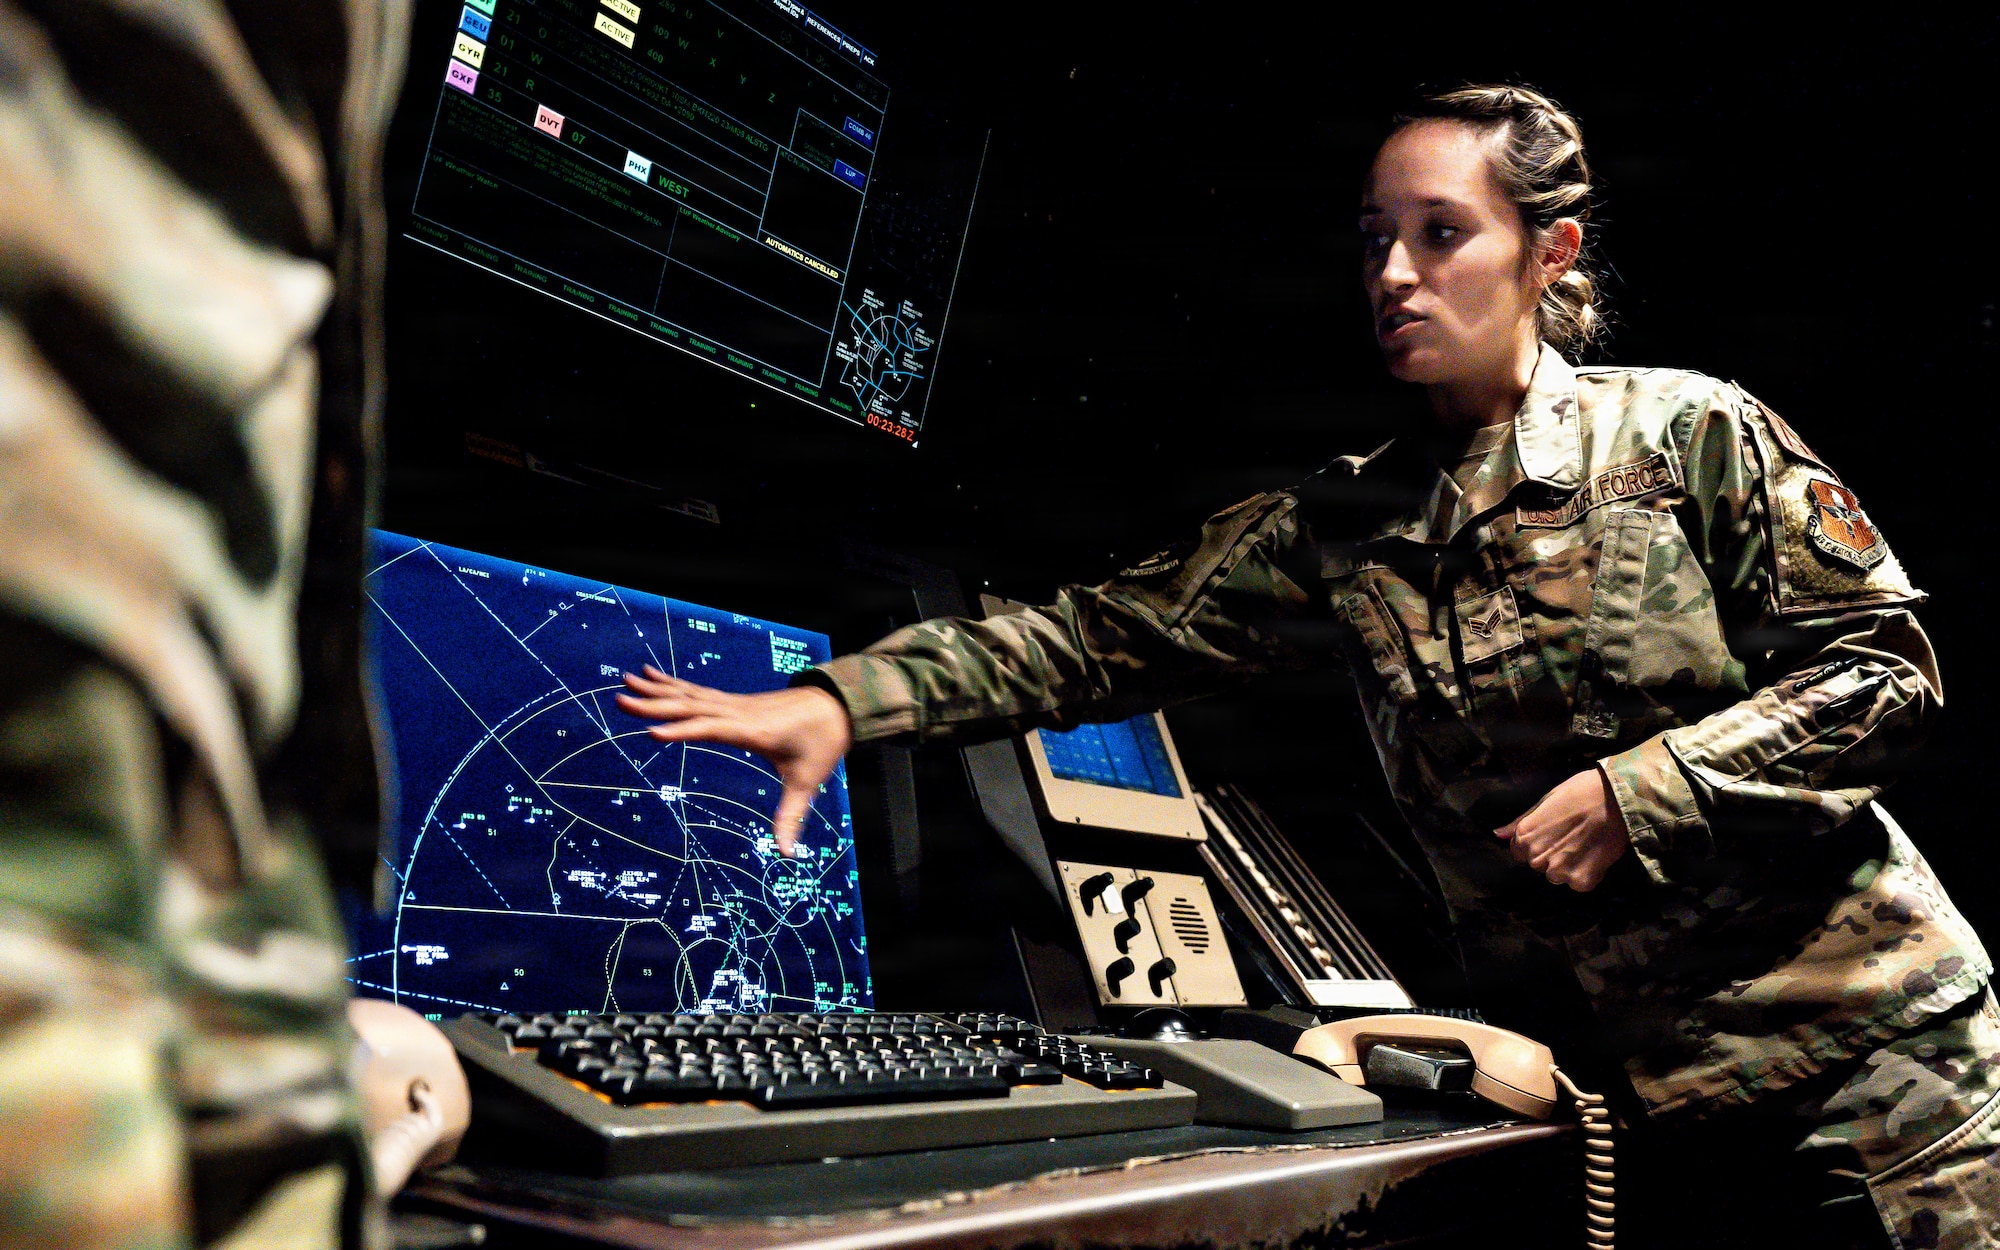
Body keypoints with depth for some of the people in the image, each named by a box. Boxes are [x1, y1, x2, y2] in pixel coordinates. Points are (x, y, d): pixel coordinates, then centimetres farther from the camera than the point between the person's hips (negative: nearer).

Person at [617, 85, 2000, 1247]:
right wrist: (845, 696, -18)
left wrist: (1631, 792, -17)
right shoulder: (1341, 528, 0)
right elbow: (1106, 637, -7)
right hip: (1612, 1077, 3)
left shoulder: (1689, 432, -7)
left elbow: (1887, 670, -6)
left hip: (1849, 1034, -2)